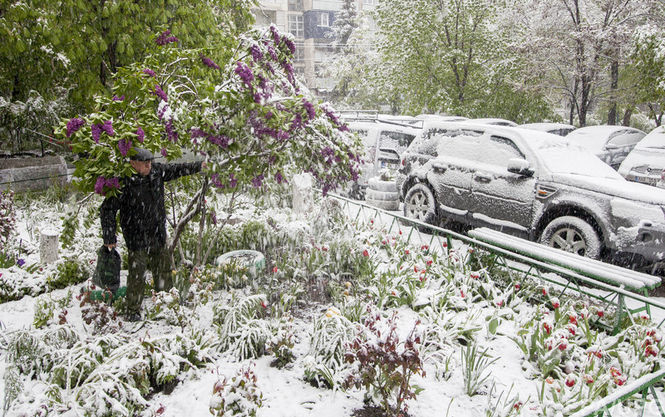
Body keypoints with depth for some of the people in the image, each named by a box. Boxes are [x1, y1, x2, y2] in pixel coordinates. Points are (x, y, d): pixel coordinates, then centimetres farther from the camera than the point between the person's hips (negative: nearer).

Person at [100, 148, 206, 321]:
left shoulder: (157, 171, 0)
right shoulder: (124, 183, -18)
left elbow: (175, 169, 20)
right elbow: (107, 209, -13)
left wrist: (198, 166, 25)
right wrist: (109, 237, -15)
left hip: (158, 235, 6)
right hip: (137, 238, -6)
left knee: (164, 270, 15)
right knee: (137, 274, -2)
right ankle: (133, 312, 13)